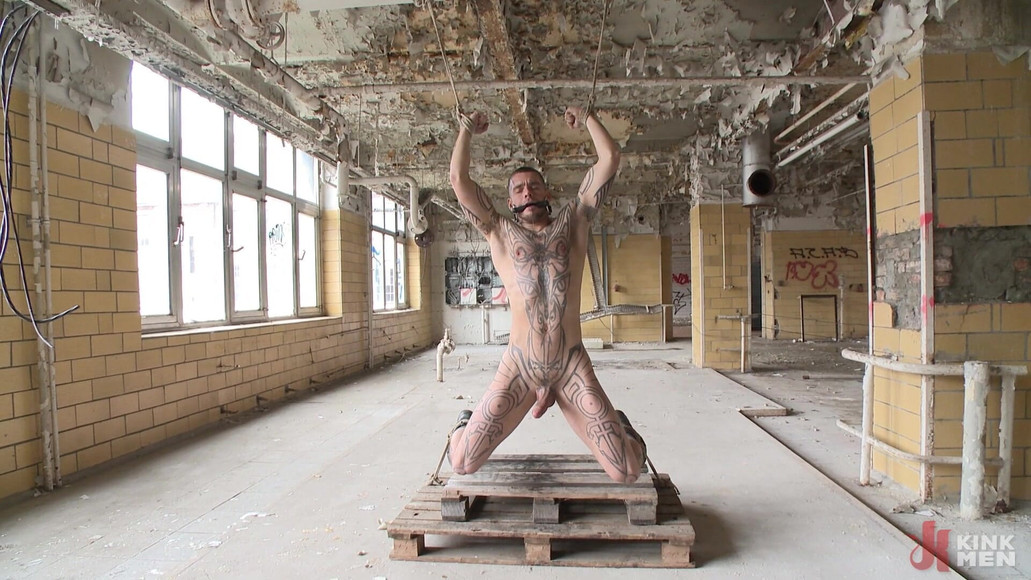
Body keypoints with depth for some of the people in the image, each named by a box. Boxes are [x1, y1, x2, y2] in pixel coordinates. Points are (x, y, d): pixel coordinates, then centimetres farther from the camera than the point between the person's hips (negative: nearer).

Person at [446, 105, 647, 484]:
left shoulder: (572, 222, 13)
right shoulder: (499, 233, 12)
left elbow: (610, 158, 11)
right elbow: (458, 179, 6)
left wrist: (586, 118, 23)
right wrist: (467, 131, 19)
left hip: (573, 366, 0)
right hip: (518, 367, 0)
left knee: (627, 473, -3)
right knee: (461, 464, -4)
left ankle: (618, 424, 33)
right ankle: (465, 422, 33)